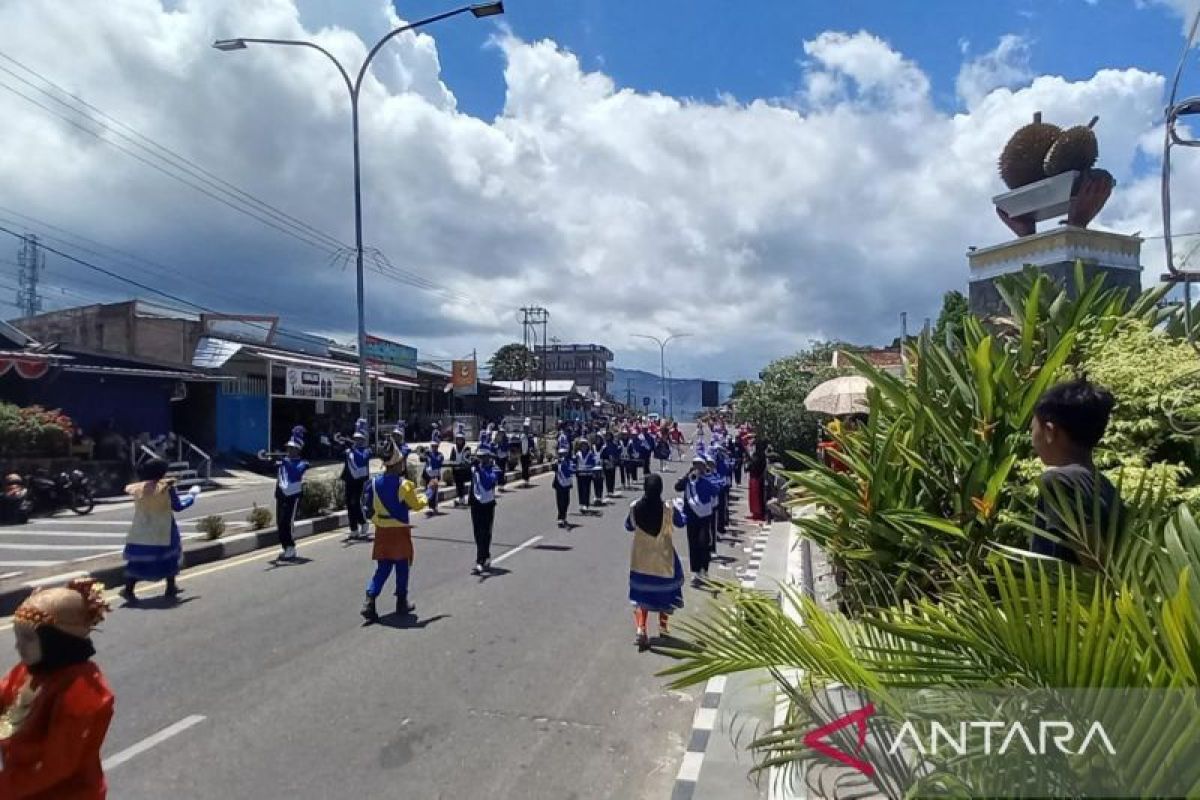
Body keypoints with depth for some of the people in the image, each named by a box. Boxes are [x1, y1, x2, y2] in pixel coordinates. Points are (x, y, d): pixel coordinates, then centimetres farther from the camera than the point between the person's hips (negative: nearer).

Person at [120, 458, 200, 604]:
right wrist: (192, 494, 9)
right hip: (162, 532, -3)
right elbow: (178, 506, -5)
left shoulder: (138, 488, -1)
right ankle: (170, 588, 20)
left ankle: (128, 589, -2)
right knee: (169, 557, 13)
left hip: (140, 532, 3)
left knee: (138, 560, 9)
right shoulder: (166, 487, -12)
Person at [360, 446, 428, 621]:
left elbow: (369, 508, 3)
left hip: (381, 532, 4)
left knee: (382, 568, 10)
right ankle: (402, 603, 21)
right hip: (400, 531, -4)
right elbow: (417, 505, -5)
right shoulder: (404, 484, -15)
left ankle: (369, 602, -6)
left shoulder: (374, 483, -2)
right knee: (402, 567, 12)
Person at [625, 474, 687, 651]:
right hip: (663, 557, -1)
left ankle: (641, 629, -8)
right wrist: (679, 507, 20)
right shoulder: (668, 508, -17)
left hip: (641, 558, 1)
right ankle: (663, 626, 33)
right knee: (665, 590, 20)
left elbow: (629, 526, 6)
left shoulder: (635, 507, -12)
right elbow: (681, 522, 3)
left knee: (642, 593, 9)